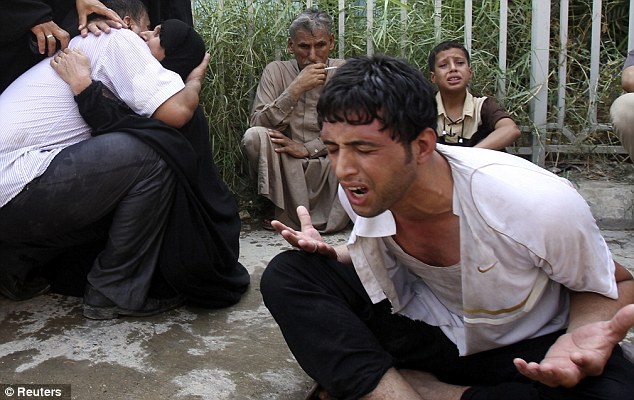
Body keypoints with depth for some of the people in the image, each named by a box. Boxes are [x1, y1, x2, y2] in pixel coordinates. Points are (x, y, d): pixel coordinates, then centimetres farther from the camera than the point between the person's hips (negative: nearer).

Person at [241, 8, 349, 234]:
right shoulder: (277, 71, 1)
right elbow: (258, 124, -11)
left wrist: (308, 149, -18)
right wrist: (296, 89, -21)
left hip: (330, 168, 0)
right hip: (284, 169, 0)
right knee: (254, 136, -27)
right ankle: (283, 213, -8)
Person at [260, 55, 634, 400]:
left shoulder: (540, 205, -28)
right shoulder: (361, 191, -15)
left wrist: (583, 337, -32)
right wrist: (330, 254, -13)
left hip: (525, 349, -2)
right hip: (424, 327, 3)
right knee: (286, 274, -15)